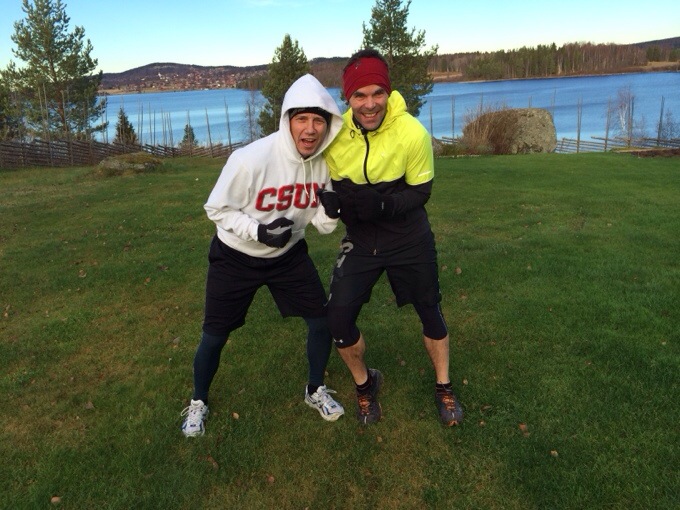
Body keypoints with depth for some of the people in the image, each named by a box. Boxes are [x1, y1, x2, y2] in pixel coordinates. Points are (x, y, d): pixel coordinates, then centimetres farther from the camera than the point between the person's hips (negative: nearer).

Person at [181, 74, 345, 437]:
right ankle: (198, 403, 34)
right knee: (215, 336, 5)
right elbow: (217, 209, -17)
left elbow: (323, 225, -5)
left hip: (289, 254, 4)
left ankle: (316, 391, 30)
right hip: (235, 257, -4)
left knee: (322, 320, 2)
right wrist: (258, 231, -31)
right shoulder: (251, 159, -29)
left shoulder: (326, 162, -12)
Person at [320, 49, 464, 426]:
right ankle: (365, 384, 26)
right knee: (339, 321, -5)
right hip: (360, 240, 2)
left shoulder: (413, 133, -23)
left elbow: (421, 192, -13)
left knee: (430, 313, 12)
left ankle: (444, 388, 39)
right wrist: (332, 202, -23)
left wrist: (382, 204, -31)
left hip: (410, 240, -1)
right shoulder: (335, 133, -14)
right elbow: (329, 183, 0)